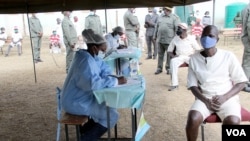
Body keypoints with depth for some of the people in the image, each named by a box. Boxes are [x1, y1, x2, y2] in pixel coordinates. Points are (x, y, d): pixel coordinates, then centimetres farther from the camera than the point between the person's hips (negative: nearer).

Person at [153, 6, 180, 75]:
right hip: (160, 40, 5)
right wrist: (155, 36, 18)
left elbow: (177, 28, -9)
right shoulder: (161, 18, 14)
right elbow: (156, 27, 18)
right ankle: (159, 68, 19)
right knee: (160, 55, 9)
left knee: (169, 55, 5)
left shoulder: (174, 18, -4)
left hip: (169, 40, -5)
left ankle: (168, 68, 18)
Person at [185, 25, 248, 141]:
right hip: (204, 98, 1)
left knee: (233, 122, -31)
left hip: (228, 98, -1)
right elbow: (193, 85, 3)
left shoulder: (228, 56, -2)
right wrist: (205, 100, -14)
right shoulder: (194, 59, 2)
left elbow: (241, 82, 2)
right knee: (193, 118, -29)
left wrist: (225, 97, -14)